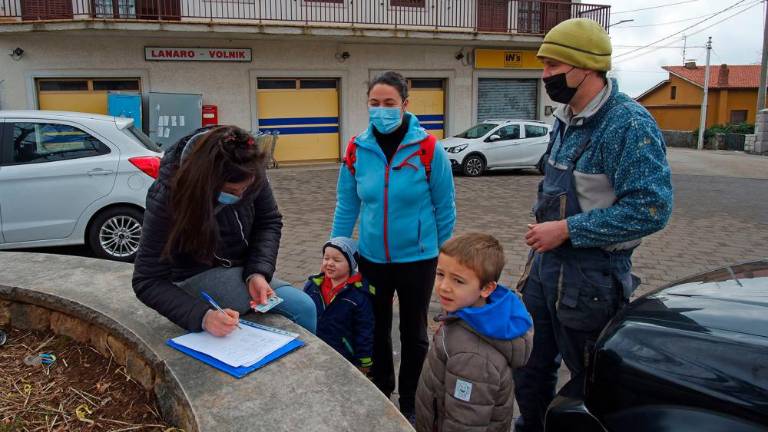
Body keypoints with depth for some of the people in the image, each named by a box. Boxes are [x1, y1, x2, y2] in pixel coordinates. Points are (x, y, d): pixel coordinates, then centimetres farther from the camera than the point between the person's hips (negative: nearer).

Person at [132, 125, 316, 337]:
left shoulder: (250, 173, -19)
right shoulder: (167, 198, -27)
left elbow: (269, 222, -5)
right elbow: (148, 282, -23)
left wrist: (258, 272, -22)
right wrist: (202, 316, -38)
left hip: (241, 269, 5)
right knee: (301, 307, -18)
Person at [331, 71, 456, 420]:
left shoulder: (428, 148, -15)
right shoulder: (357, 149, -6)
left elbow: (445, 208, -6)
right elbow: (346, 206, 2)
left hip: (417, 258, -2)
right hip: (371, 257, 3)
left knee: (413, 332, 16)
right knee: (376, 328, 21)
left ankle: (410, 403, 37)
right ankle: (380, 390, 46)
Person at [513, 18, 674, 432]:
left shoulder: (629, 125, -19)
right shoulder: (565, 118, 8)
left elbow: (651, 208, -25)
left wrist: (567, 230, -22)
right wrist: (542, 227, 11)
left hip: (592, 275, -8)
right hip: (547, 263, 9)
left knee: (589, 380, 11)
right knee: (532, 364, 21)